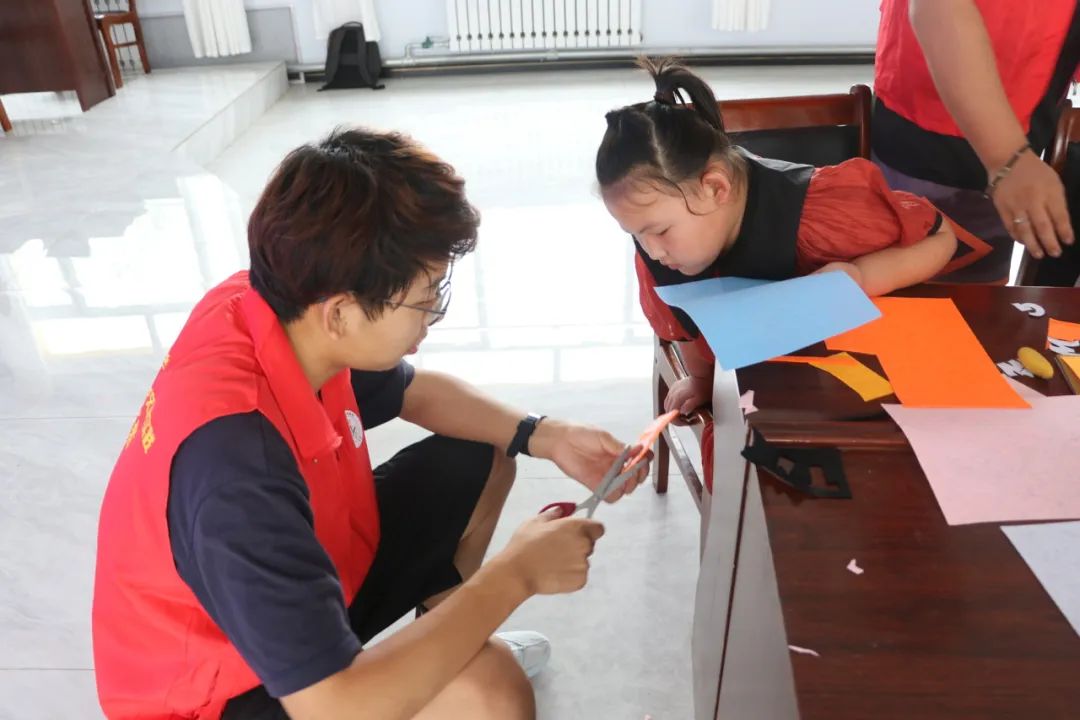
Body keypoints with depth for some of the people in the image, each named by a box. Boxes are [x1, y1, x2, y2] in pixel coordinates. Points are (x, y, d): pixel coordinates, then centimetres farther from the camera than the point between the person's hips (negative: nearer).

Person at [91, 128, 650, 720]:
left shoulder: (278, 307, -17)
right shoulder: (233, 456, -40)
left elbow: (414, 392, 4)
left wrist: (543, 436, -10)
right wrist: (515, 574, -29)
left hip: (305, 568, 8)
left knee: (480, 460, 9)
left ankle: (450, 642, 27)